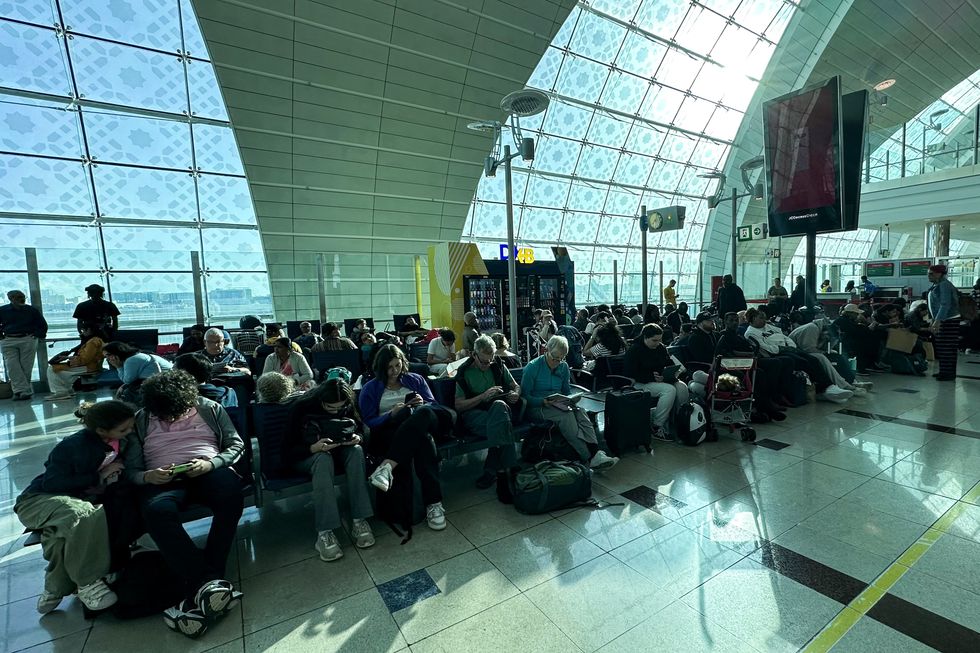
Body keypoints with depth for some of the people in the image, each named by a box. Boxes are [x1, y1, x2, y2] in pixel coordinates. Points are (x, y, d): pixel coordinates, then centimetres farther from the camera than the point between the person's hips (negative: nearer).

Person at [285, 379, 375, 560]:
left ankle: (359, 520, -31)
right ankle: (324, 532, -40)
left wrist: (357, 438, -22)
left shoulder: (347, 405, -10)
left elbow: (361, 429, 3)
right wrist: (314, 448, -37)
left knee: (357, 451, -30)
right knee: (324, 460, -37)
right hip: (305, 455, -3)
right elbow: (287, 450, -19)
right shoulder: (301, 407, -21)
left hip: (338, 449, 3)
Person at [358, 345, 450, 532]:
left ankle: (388, 466, -47)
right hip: (389, 433, -2)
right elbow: (368, 422, 4)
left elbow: (433, 405, 16)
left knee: (423, 412, -39)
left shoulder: (415, 380, 22)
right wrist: (391, 414, -13)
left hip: (423, 424, 2)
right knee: (423, 439, -39)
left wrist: (422, 404, -8)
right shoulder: (370, 388, 15)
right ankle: (433, 503, -40)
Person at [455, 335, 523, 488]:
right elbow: (458, 406, -2)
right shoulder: (464, 372, 5)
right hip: (474, 413, -3)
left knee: (499, 405, -38)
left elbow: (516, 386, 24)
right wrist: (484, 396, -14)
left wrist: (516, 394, -2)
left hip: (501, 408, 3)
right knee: (500, 425, -38)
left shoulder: (498, 365, 15)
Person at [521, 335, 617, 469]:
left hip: (558, 405, 5)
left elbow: (567, 391, 18)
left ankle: (596, 453, -39)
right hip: (537, 407, -5)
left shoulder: (563, 367, 8)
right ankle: (590, 458, -35)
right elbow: (524, 395, -8)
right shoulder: (532, 367, -8)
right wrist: (544, 402, -24)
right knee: (566, 415, -33)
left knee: (580, 411, -27)